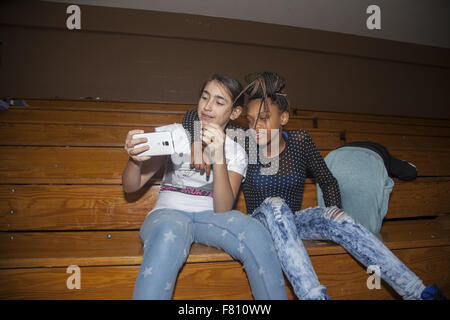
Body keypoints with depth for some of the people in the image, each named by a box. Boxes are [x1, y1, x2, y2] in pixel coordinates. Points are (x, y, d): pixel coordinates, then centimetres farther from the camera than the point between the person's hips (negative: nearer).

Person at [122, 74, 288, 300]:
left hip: (209, 218, 2)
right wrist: (135, 159, -23)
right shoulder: (172, 134, 4)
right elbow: (130, 187, 0)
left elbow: (223, 210, -10)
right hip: (169, 213, -1)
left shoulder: (236, 153, 6)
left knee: (254, 233, -30)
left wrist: (219, 159, -23)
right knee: (170, 233, -38)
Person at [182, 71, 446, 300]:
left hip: (293, 222, 2)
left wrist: (334, 216, -6)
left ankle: (418, 292, -29)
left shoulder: (300, 141, -3)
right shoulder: (246, 144, -8)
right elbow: (193, 117, -4)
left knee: (333, 216, -29)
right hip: (261, 223, -1)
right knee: (274, 205, -36)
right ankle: (315, 295, -48)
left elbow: (328, 181, 6)